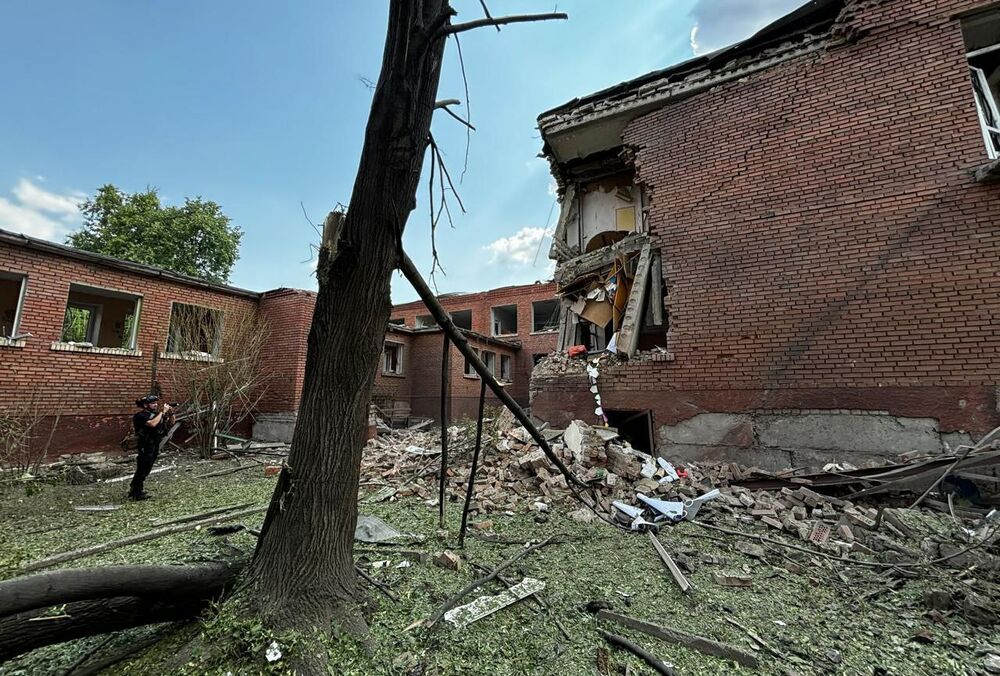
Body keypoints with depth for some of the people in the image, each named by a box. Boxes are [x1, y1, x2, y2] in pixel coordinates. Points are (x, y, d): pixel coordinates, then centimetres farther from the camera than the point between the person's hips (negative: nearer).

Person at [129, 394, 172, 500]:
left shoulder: (155, 413, 8)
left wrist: (170, 413, -8)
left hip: (155, 446, 8)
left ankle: (134, 488, 31)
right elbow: (152, 424, -33)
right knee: (142, 469, -4)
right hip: (146, 448, -8)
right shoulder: (141, 416, -14)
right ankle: (135, 493, 4)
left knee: (146, 470, 17)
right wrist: (163, 412, -27)